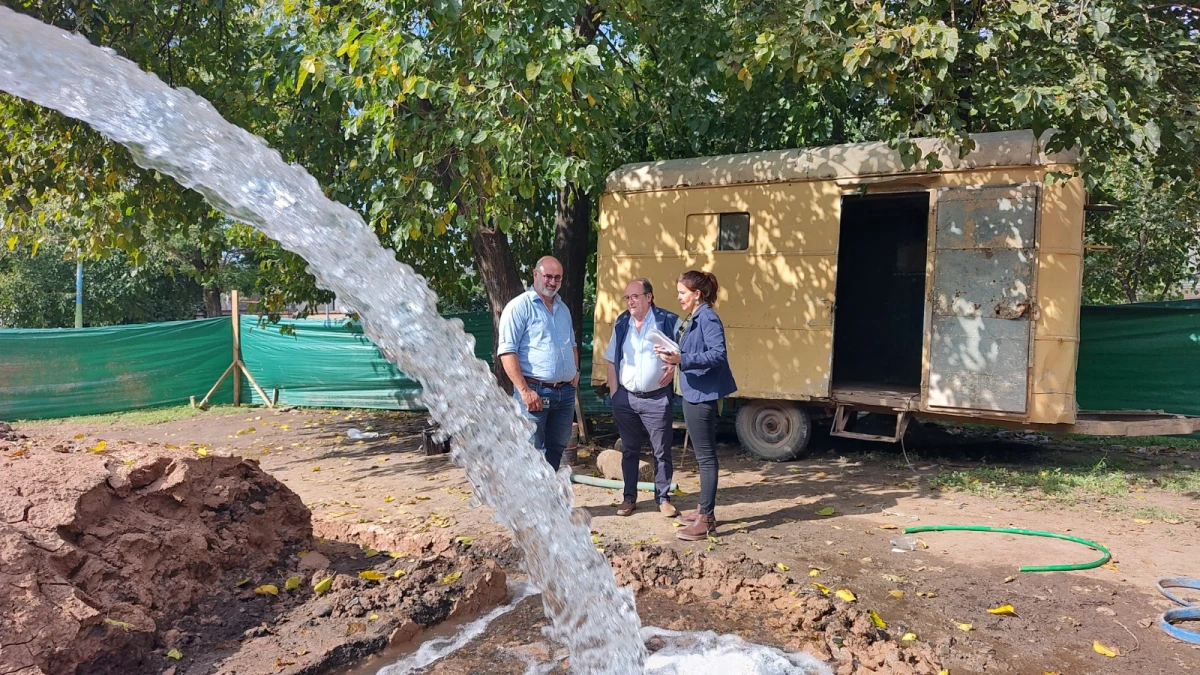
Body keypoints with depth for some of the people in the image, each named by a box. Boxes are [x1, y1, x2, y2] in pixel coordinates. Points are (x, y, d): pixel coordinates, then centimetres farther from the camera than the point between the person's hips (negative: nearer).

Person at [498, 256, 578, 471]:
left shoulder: (563, 309, 16)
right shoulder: (519, 306, -8)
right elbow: (507, 352, -15)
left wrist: (576, 370, 11)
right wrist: (525, 391, -20)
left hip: (565, 392, 7)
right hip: (535, 391, -7)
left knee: (555, 449, 15)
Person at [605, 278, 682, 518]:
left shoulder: (668, 321, -6)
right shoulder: (621, 324, 8)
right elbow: (612, 361, 11)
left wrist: (674, 366, -21)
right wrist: (614, 393, 4)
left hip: (658, 399, -3)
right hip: (626, 399, 4)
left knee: (662, 451, 4)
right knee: (629, 450, 12)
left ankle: (663, 498, 18)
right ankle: (629, 498, 23)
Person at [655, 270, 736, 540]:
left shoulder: (708, 318, -14)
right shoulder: (694, 319, 14)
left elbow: (719, 354, -24)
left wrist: (681, 360, -30)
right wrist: (674, 356, 6)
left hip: (703, 395, -10)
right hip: (694, 394, 10)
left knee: (706, 456, -6)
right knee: (702, 455, 17)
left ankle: (706, 519, -1)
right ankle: (704, 508, 27)